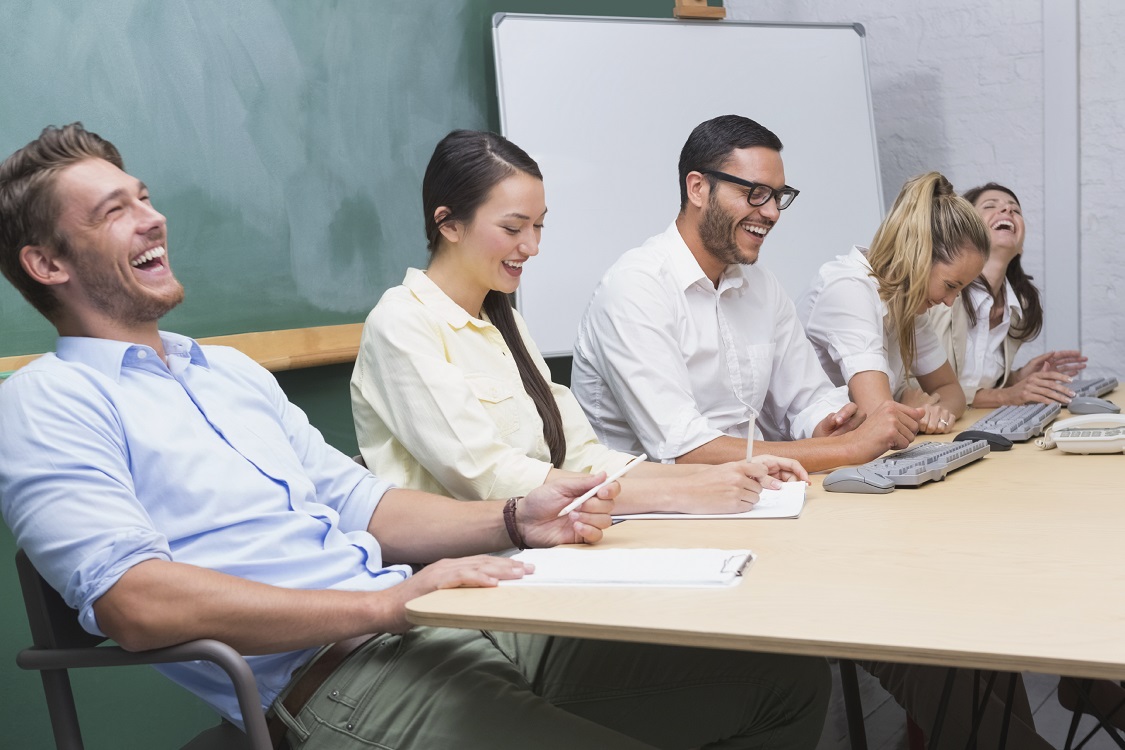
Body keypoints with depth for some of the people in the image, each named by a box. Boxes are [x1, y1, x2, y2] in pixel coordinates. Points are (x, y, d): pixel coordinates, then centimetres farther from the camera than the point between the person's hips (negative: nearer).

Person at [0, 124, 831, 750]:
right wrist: (385, 603, -20)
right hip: (327, 681, -8)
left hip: (431, 624, 8)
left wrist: (514, 520, 2)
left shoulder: (231, 369, 23)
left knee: (792, 674, 1)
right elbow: (136, 603, -16)